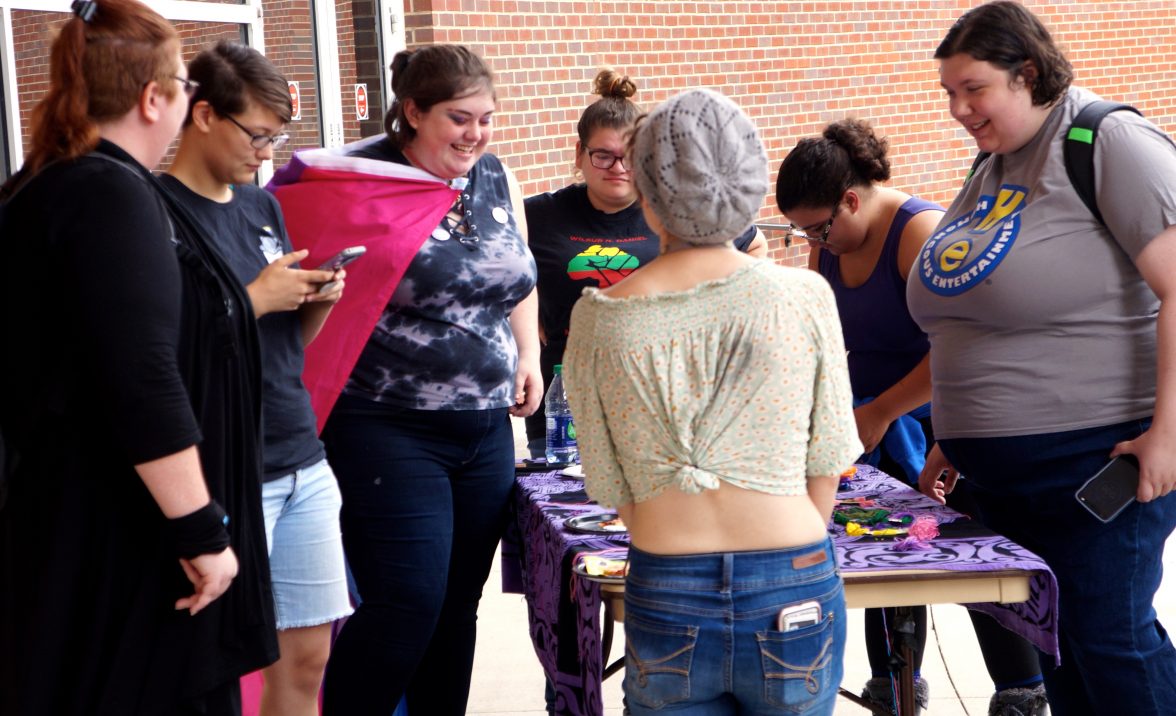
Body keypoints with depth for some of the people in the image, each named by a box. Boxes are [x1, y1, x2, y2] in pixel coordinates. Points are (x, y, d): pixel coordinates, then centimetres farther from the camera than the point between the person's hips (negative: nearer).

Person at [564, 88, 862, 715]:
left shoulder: (599, 318, -4)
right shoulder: (804, 298, -5)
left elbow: (614, 490, 3)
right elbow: (826, 470, 2)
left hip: (664, 598, 1)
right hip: (793, 593, 0)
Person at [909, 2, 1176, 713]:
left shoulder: (1110, 141, -11)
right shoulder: (990, 174, 15)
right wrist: (952, 440, 22)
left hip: (1098, 455, -8)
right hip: (1004, 469, 8)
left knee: (1110, 637, -5)